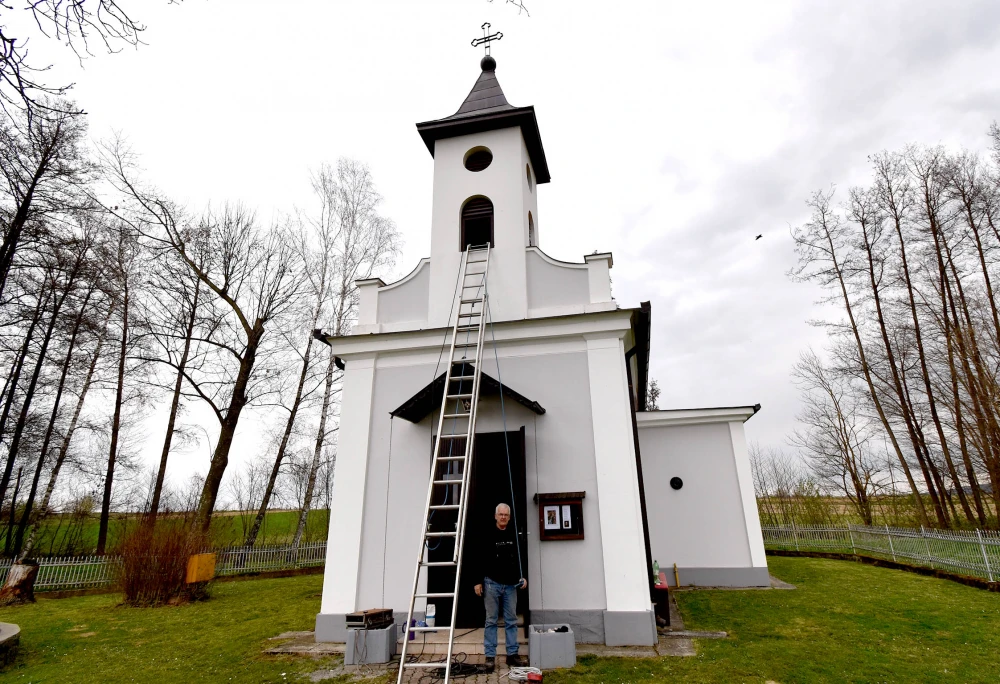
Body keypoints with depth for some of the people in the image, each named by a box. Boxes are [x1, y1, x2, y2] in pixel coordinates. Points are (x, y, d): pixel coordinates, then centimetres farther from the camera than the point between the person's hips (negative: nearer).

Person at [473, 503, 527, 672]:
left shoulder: (515, 534, 3)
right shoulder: (487, 534, -7)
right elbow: (479, 559, -6)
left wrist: (523, 576, 2)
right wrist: (478, 581, -8)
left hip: (511, 584, 3)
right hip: (492, 583, -3)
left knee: (511, 621, 9)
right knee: (491, 620, 4)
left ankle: (512, 655, 19)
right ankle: (490, 656, 12)